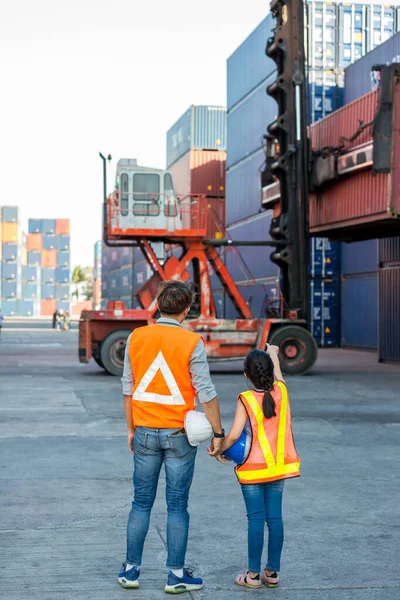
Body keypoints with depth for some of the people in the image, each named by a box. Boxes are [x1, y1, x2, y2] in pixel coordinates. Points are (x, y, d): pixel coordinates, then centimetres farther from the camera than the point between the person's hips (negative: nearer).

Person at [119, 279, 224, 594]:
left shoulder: (136, 337, 1)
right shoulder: (191, 342, -11)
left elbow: (128, 388, 6)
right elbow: (206, 393, -11)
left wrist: (131, 429, 15)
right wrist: (218, 433, -2)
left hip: (145, 433, 3)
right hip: (179, 435, -3)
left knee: (141, 503, 13)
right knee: (177, 506, 6)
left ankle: (131, 570, 20)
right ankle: (176, 575, 12)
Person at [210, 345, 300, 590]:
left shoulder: (245, 400, -13)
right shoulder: (281, 391, -2)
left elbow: (234, 435, -16)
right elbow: (277, 373, 22)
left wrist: (220, 450, 2)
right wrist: (273, 354, 40)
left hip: (253, 469, -4)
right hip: (278, 467, 4)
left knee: (256, 519, 2)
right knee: (275, 517, 8)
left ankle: (253, 574, 8)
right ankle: (272, 572, 16)